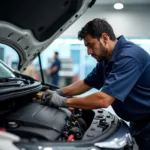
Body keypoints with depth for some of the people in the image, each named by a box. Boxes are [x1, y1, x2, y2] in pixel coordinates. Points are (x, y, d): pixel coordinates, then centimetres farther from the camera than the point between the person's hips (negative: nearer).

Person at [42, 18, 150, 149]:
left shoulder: (128, 56, -28)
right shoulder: (106, 60, 4)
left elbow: (103, 100, -33)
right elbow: (86, 84, 15)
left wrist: (64, 101, -23)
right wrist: (59, 92, 0)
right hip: (139, 123, 9)